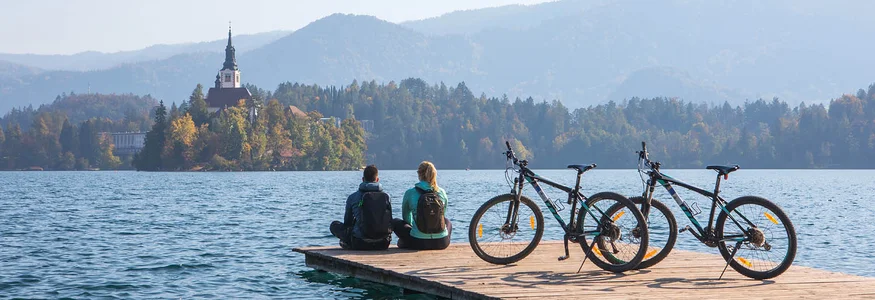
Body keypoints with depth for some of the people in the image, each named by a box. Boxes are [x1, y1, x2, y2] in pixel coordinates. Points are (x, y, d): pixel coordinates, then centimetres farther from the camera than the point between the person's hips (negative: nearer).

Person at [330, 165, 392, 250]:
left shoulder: (352, 197, -3)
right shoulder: (386, 196, 2)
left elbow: (347, 221, 11)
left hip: (360, 244, -2)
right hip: (383, 245, 2)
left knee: (334, 225, 19)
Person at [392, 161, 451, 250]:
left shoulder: (410, 193, -4)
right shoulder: (442, 192, 2)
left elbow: (406, 217, 15)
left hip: (419, 243, -2)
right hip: (442, 243, 2)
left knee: (395, 222, 24)